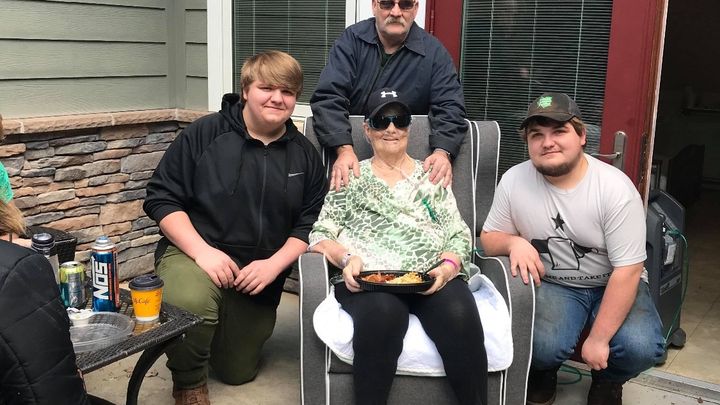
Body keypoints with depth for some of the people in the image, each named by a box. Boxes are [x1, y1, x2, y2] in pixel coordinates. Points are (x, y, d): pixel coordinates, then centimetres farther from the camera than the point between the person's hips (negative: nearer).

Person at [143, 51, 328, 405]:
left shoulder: (304, 155, 2)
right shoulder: (204, 134, -9)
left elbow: (311, 223, 2)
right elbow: (161, 198, -9)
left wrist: (273, 264, -15)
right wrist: (202, 250, -22)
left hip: (259, 273, 4)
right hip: (195, 252, -4)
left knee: (238, 372, 15)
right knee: (191, 303, -40)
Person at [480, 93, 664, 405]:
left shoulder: (616, 188, -20)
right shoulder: (513, 181, -11)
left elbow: (627, 271, -19)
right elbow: (489, 238, 2)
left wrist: (598, 339, -20)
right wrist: (513, 242, -23)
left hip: (613, 285, 0)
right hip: (553, 284, 1)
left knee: (641, 349, -28)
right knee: (541, 346, -29)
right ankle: (542, 373, 11)